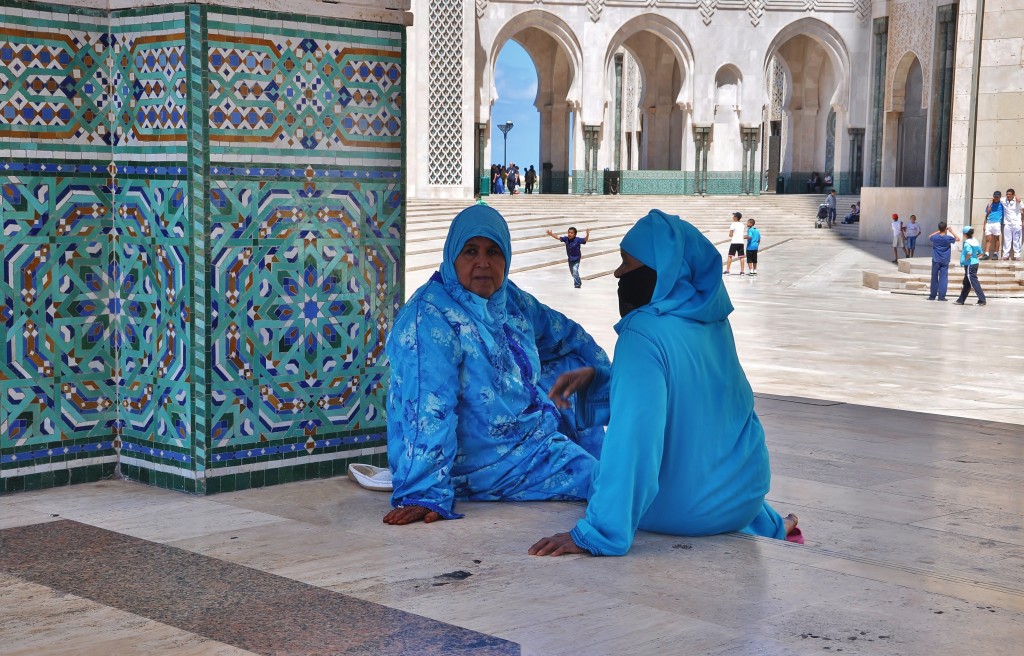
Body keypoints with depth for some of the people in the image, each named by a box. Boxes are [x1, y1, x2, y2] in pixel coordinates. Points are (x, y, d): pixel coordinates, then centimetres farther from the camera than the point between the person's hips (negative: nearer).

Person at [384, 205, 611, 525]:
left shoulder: (511, 300, 0)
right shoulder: (430, 317, -24)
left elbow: (566, 334, 19)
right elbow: (428, 408, -31)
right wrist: (425, 494, -35)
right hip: (479, 460, -9)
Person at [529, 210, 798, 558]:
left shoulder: (645, 333, -26)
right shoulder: (714, 321, -4)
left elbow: (633, 441, -34)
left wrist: (594, 535, -33)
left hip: (682, 512, -6)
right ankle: (768, 526, 38)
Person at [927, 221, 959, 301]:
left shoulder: (935, 237, -6)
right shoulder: (948, 238, -10)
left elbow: (929, 237, 19)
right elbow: (958, 239, 8)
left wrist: (938, 232, 11)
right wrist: (951, 231, 8)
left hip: (936, 261, 1)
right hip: (945, 261, -1)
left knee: (934, 278, 8)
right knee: (943, 279, -2)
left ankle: (932, 296, 12)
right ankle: (941, 296, -7)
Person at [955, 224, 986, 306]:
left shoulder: (967, 243, -17)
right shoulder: (975, 241, 8)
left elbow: (969, 253, -32)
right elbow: (980, 252, 12)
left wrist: (965, 259, -16)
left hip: (969, 265, -9)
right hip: (975, 263, 9)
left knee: (974, 282, -7)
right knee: (966, 283, 16)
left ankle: (982, 300, -11)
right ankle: (961, 300, 23)